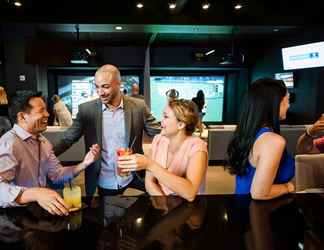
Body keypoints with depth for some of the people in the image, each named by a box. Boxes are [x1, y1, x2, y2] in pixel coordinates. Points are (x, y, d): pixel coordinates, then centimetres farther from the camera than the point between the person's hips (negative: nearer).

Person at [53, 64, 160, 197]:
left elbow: (158, 134, -5)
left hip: (133, 178, -1)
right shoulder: (86, 109, -7)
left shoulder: (138, 106, -8)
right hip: (104, 183, 1)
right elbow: (68, 139, -4)